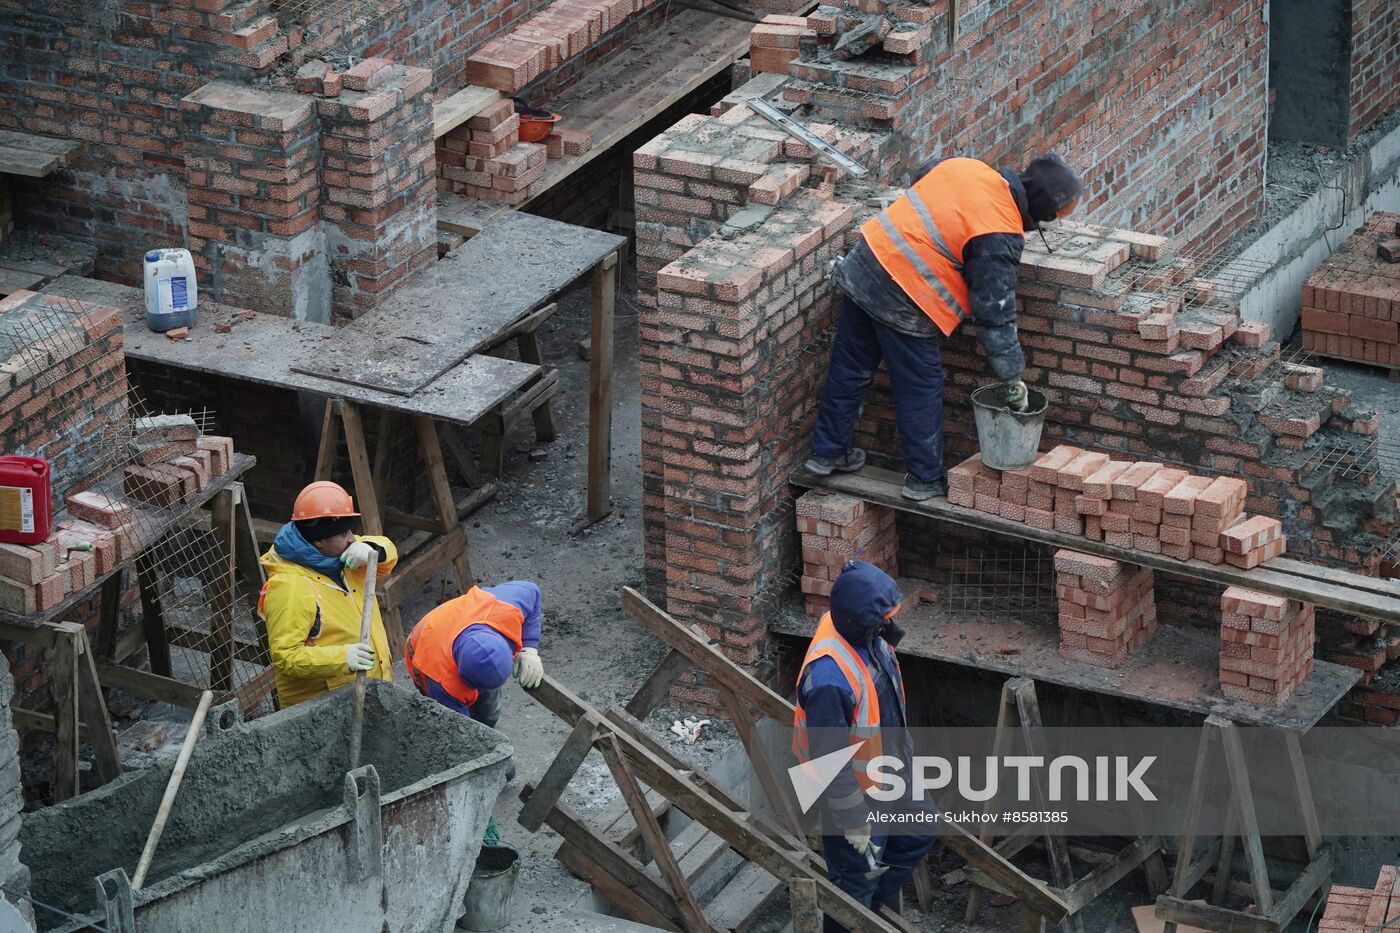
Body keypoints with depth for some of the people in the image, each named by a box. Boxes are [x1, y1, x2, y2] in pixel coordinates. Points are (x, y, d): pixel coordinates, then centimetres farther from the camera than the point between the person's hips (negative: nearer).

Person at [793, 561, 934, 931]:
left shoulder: (868, 635, -14)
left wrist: (901, 750, 22)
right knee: (855, 880, 14)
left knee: (918, 834, 29)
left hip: (887, 773, 9)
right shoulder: (829, 678, -41)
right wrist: (854, 822, -20)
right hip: (855, 790, -9)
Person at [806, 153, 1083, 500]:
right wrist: (1012, 377, -5)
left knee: (849, 370, 21)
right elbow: (994, 313, -13)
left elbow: (919, 178, 25)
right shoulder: (1000, 237, -17)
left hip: (863, 263, 8)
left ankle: (827, 452, 34)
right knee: (921, 390, 9)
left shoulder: (965, 167, 3)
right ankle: (925, 478, 21)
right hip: (901, 299, -8)